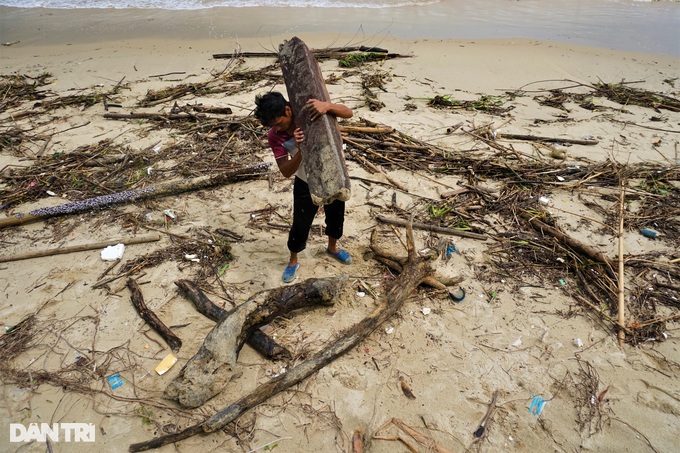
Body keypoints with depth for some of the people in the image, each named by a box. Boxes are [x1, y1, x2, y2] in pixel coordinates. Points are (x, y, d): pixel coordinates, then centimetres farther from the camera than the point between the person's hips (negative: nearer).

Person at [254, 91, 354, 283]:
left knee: (336, 217, 20)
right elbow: (286, 172, -23)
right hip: (306, 185, -1)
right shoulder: (274, 137, -20)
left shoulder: (311, 110, -22)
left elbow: (348, 113, -25)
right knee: (300, 225, 7)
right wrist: (301, 150, -41)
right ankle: (293, 261, 34)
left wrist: (327, 106, -47)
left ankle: (332, 248, 50)